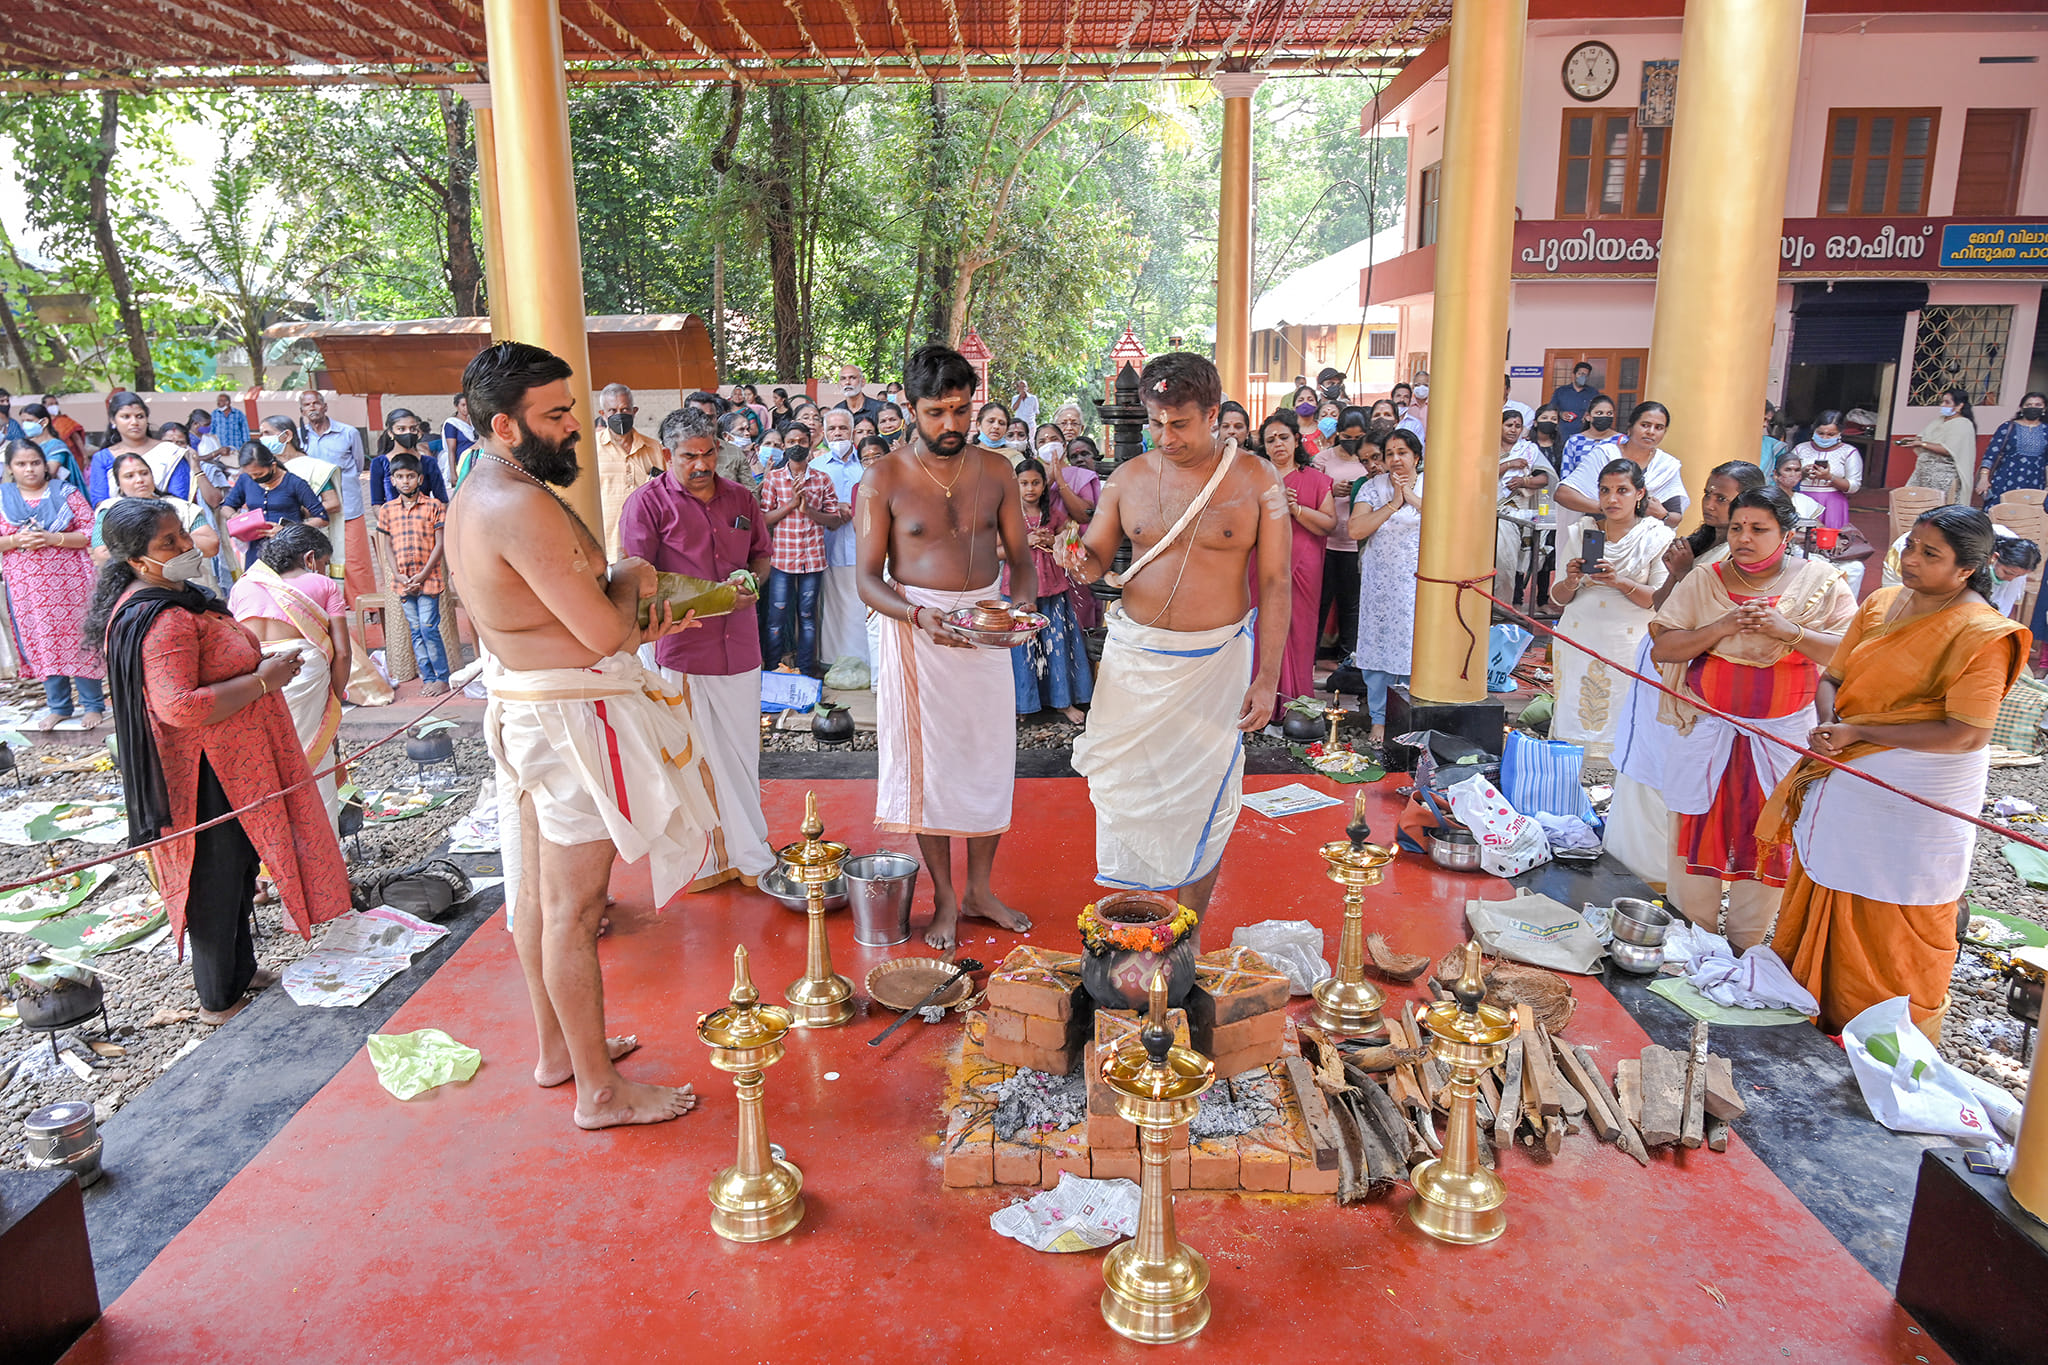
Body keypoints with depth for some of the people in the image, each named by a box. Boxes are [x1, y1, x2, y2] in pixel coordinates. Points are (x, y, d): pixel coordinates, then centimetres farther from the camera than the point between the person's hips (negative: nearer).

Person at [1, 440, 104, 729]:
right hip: (26, 586, 3)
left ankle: (93, 705, 11)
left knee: (79, 640, 1)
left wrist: (53, 538, -17)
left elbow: (90, 533, -4)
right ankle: (58, 706, 18)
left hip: (70, 582, -2)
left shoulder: (66, 493, 1)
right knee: (40, 644, 7)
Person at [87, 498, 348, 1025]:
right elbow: (179, 706, -32)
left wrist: (259, 660, 11)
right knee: (217, 883, 4)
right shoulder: (158, 621, -25)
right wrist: (261, 681, -26)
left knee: (239, 873, 22)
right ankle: (219, 1001, 20)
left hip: (234, 764, 11)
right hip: (207, 777, -11)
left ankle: (241, 972, 39)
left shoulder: (182, 598, 9)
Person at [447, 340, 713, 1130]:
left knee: (537, 892, 19)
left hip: (520, 703, 11)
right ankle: (600, 1091, 12)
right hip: (573, 717, -11)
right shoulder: (523, 505, -23)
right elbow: (602, 631, -24)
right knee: (573, 908, -1)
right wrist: (631, 580, -4)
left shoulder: (475, 496, 10)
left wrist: (634, 629, 11)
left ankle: (557, 1048, 35)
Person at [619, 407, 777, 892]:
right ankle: (707, 860, 13)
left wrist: (751, 584, -1)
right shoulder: (648, 502, -4)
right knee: (692, 758, 1)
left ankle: (748, 856, 24)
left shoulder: (740, 497, 12)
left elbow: (762, 553, 22)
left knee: (742, 756, 12)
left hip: (739, 646, 5)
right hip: (680, 648, -5)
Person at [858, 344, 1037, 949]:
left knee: (990, 756, 9)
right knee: (928, 761, 3)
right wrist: (918, 615, -25)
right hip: (915, 628, -3)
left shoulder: (995, 469, 3)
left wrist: (1022, 603, -14)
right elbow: (868, 577, -7)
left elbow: (1021, 556, 7)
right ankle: (944, 898, 19)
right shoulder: (884, 479, -6)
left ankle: (980, 889, 26)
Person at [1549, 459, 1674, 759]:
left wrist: (1620, 582, -18)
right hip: (1579, 642, 2)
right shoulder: (1578, 532, 10)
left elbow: (1661, 601, -4)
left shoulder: (1658, 537, 3)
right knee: (1573, 718, -1)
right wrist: (1570, 583, -12)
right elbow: (1557, 598, 9)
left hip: (1630, 647, -2)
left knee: (1623, 721, -8)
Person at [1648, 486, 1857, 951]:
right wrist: (1721, 628, -17)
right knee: (1697, 830, 5)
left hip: (1782, 736, -1)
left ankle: (1745, 945, 21)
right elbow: (1661, 649, -4)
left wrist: (1791, 632, -21)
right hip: (1704, 732, 1)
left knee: (1766, 839, 6)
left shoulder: (1820, 582, 0)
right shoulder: (1702, 582, 2)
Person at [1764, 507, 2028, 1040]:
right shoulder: (1881, 603, 6)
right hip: (1846, 781, 6)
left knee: (1892, 932, 5)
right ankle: (1816, 1026, 32)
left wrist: (1857, 733, -19)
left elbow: (1964, 735, -21)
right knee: (1826, 908, 15)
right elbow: (1833, 677, 11)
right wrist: (1829, 725, -10)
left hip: (1917, 797, -6)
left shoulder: (1983, 633, -15)